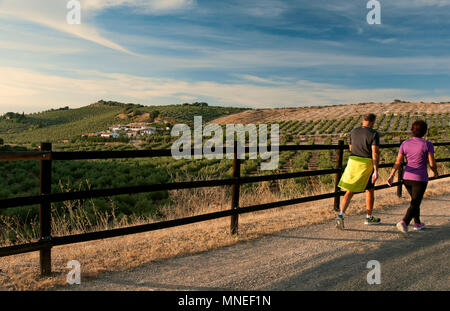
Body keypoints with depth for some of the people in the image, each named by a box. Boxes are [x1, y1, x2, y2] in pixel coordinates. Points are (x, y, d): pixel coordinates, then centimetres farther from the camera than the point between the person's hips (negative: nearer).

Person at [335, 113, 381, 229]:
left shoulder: (353, 132, 8)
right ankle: (369, 217, 29)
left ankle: (341, 215, -14)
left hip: (352, 163, 3)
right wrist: (376, 171, -17)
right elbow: (375, 153, -15)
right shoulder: (374, 134, -7)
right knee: (370, 190, 17)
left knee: (349, 192, 4)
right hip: (367, 165, -3)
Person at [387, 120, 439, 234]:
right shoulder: (428, 144, -10)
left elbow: (398, 162, -2)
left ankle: (417, 223, 33)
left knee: (415, 200, 24)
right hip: (420, 179, -4)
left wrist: (391, 176, 0)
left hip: (407, 178, 4)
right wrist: (435, 172, 12)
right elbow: (432, 163, -9)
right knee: (415, 203, -2)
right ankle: (403, 223, -22)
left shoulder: (405, 144, 0)